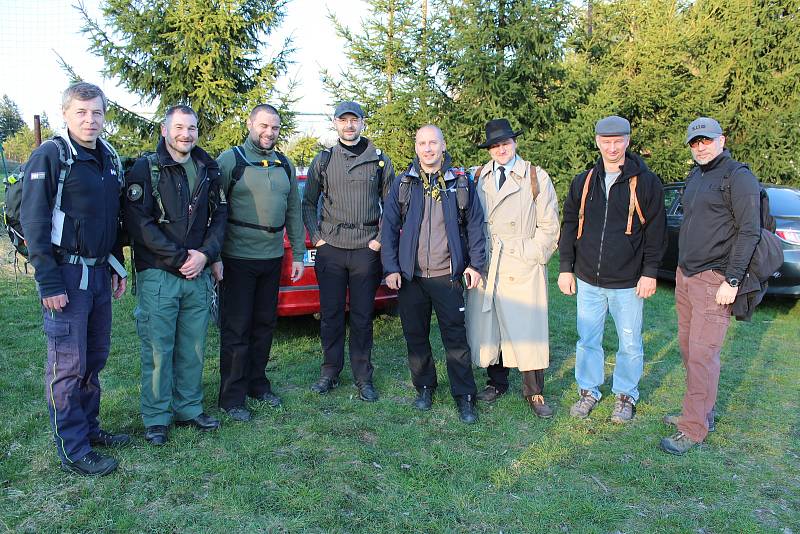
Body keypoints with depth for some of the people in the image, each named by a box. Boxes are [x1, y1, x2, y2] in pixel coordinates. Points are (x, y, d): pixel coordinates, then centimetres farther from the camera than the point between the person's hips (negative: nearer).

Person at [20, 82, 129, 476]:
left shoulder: (109, 158, 12)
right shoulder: (50, 155, -10)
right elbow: (34, 223, -14)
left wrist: (117, 266, 16)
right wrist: (49, 283, -17)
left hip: (99, 273, 7)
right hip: (65, 273, -7)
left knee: (95, 358, 15)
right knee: (68, 365, -1)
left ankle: (89, 427, 29)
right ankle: (73, 451, 8)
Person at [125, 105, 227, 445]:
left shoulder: (208, 169, 11)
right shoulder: (146, 169, -4)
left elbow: (219, 215, 11)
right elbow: (139, 222, -12)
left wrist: (205, 254, -5)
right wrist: (179, 258, -13)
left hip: (198, 275, 5)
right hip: (158, 275, -4)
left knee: (193, 348, 11)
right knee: (158, 350, 1)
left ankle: (188, 409, 25)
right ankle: (156, 418, 15)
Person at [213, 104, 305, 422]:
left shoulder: (285, 165, 12)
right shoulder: (231, 160, -5)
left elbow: (294, 212, 14)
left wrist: (298, 254, 10)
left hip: (273, 258, 5)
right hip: (237, 259, -5)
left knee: (264, 324, 13)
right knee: (236, 329, 1)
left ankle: (257, 384, 28)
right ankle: (232, 397, 11)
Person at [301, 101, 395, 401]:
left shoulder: (380, 162, 6)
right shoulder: (322, 161, 8)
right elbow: (308, 203, 12)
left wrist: (380, 240, -1)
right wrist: (316, 237, 2)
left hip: (366, 252, -1)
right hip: (331, 251, 1)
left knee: (362, 317, 4)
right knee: (330, 315, 7)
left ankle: (363, 377, 15)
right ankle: (330, 373, 20)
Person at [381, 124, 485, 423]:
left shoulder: (461, 182, 4)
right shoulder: (402, 184, 5)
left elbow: (474, 224, 6)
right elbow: (389, 228, 4)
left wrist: (475, 264, -1)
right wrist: (391, 268, -3)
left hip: (448, 276, -1)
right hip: (410, 276, 2)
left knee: (456, 337, 2)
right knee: (416, 337, 11)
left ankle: (464, 397, 12)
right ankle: (424, 388, 29)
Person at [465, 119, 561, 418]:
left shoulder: (536, 177, 4)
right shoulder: (477, 177, 11)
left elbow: (549, 226, 3)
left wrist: (533, 255, -6)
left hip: (523, 267, -3)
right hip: (485, 265, 3)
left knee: (528, 330, -2)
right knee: (487, 326, 7)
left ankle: (534, 392, 12)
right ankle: (497, 382, 25)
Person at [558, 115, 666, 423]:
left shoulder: (645, 182, -2)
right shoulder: (583, 182, 7)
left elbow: (656, 230, -2)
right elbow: (570, 226, 10)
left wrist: (650, 271, -7)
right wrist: (566, 267, 6)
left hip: (628, 282, -3)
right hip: (588, 281, 3)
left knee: (630, 344, 9)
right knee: (587, 340, 11)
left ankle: (626, 396, 27)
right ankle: (588, 392, 28)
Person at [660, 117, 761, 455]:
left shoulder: (738, 177, -9)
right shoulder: (694, 177, 16)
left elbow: (750, 231, -13)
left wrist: (732, 280, -17)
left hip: (713, 281, -8)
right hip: (685, 275, 8)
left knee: (702, 355, -6)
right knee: (687, 347, 13)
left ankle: (694, 429, 3)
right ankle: (701, 412, 26)